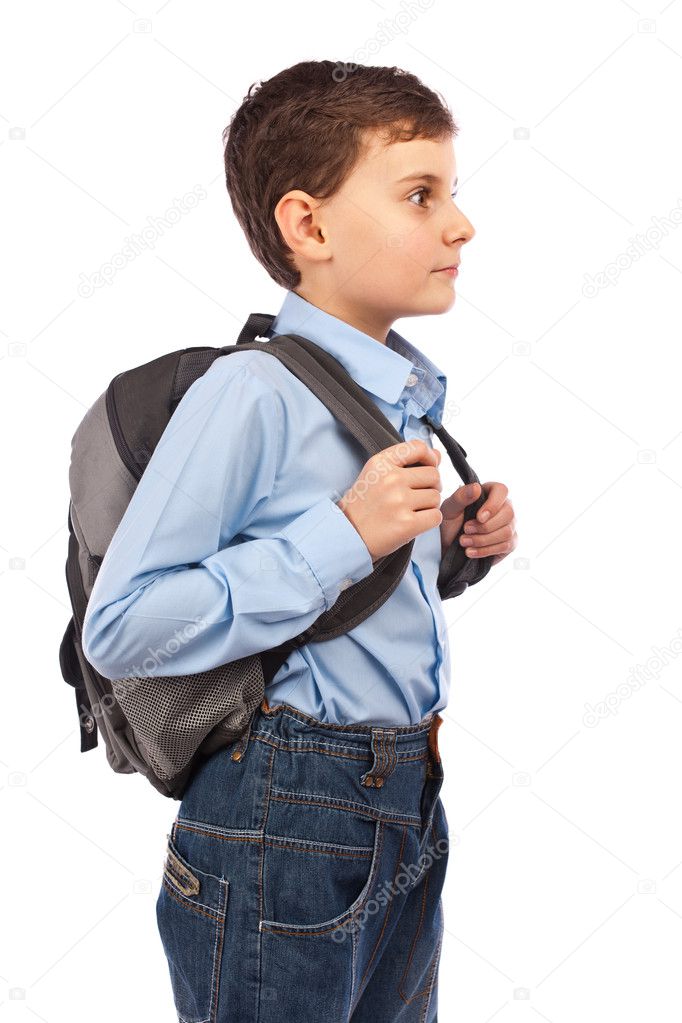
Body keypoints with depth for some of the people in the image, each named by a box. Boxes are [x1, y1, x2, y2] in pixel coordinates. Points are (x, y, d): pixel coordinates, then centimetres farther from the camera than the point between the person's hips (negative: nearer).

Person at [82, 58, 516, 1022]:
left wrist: (445, 537, 0)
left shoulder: (411, 393, 8)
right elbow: (120, 628, -25)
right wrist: (345, 534, -25)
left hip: (406, 803, 8)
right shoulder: (252, 395, -19)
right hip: (288, 824, -8)